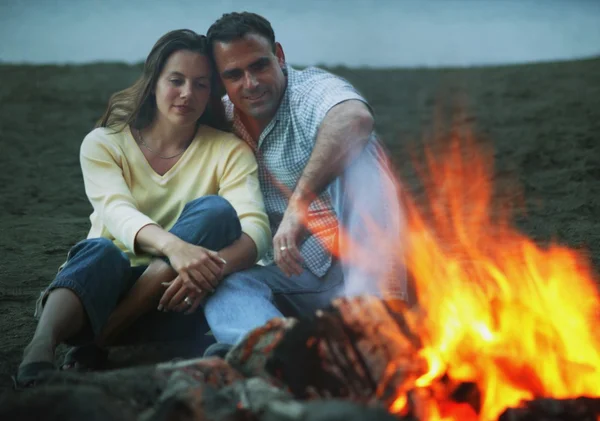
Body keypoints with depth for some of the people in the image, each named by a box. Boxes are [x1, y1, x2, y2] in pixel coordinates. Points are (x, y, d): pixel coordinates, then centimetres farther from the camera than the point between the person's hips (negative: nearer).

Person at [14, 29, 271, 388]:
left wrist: (214, 267, -39)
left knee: (215, 211, -26)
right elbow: (117, 212, -20)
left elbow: (256, 228, -15)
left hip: (173, 301, 1)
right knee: (100, 251, -33)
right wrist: (173, 246, -42)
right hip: (106, 287, 0)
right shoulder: (103, 143, 1)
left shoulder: (229, 151, 2)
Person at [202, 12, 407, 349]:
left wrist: (298, 206, -44)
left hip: (356, 261, -4)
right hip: (290, 271, 5)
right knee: (221, 288, -25)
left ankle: (375, 306, -41)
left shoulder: (312, 89, -11)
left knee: (356, 148, -27)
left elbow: (356, 119, -36)